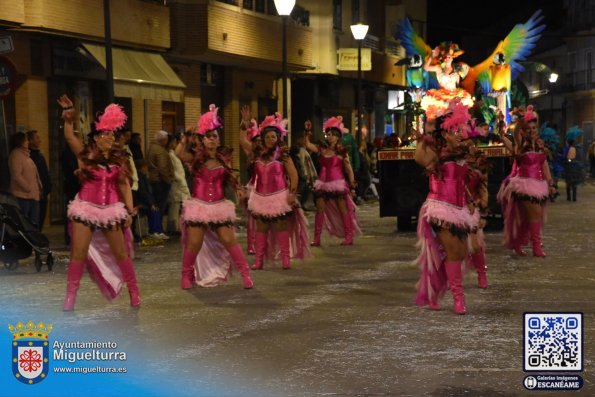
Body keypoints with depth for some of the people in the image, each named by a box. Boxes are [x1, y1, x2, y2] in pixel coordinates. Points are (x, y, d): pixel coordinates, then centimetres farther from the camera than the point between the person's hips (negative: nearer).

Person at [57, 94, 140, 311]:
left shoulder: (118, 159, 4)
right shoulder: (86, 155, -1)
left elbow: (125, 185, 4)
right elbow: (69, 137, -14)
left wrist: (129, 211, -3)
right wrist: (68, 115, -28)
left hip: (111, 209, 2)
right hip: (86, 208, -2)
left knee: (121, 254, 7)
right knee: (78, 254, -4)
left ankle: (134, 292, 18)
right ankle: (70, 296, 3)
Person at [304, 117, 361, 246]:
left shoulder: (341, 151, -4)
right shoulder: (322, 149, 7)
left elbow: (348, 169, -3)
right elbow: (308, 145, -1)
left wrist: (352, 186, -6)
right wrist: (307, 132, -10)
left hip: (337, 182, -4)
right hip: (323, 183, 4)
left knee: (343, 210, 1)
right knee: (320, 210, 2)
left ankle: (349, 237, 8)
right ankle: (317, 238, 6)